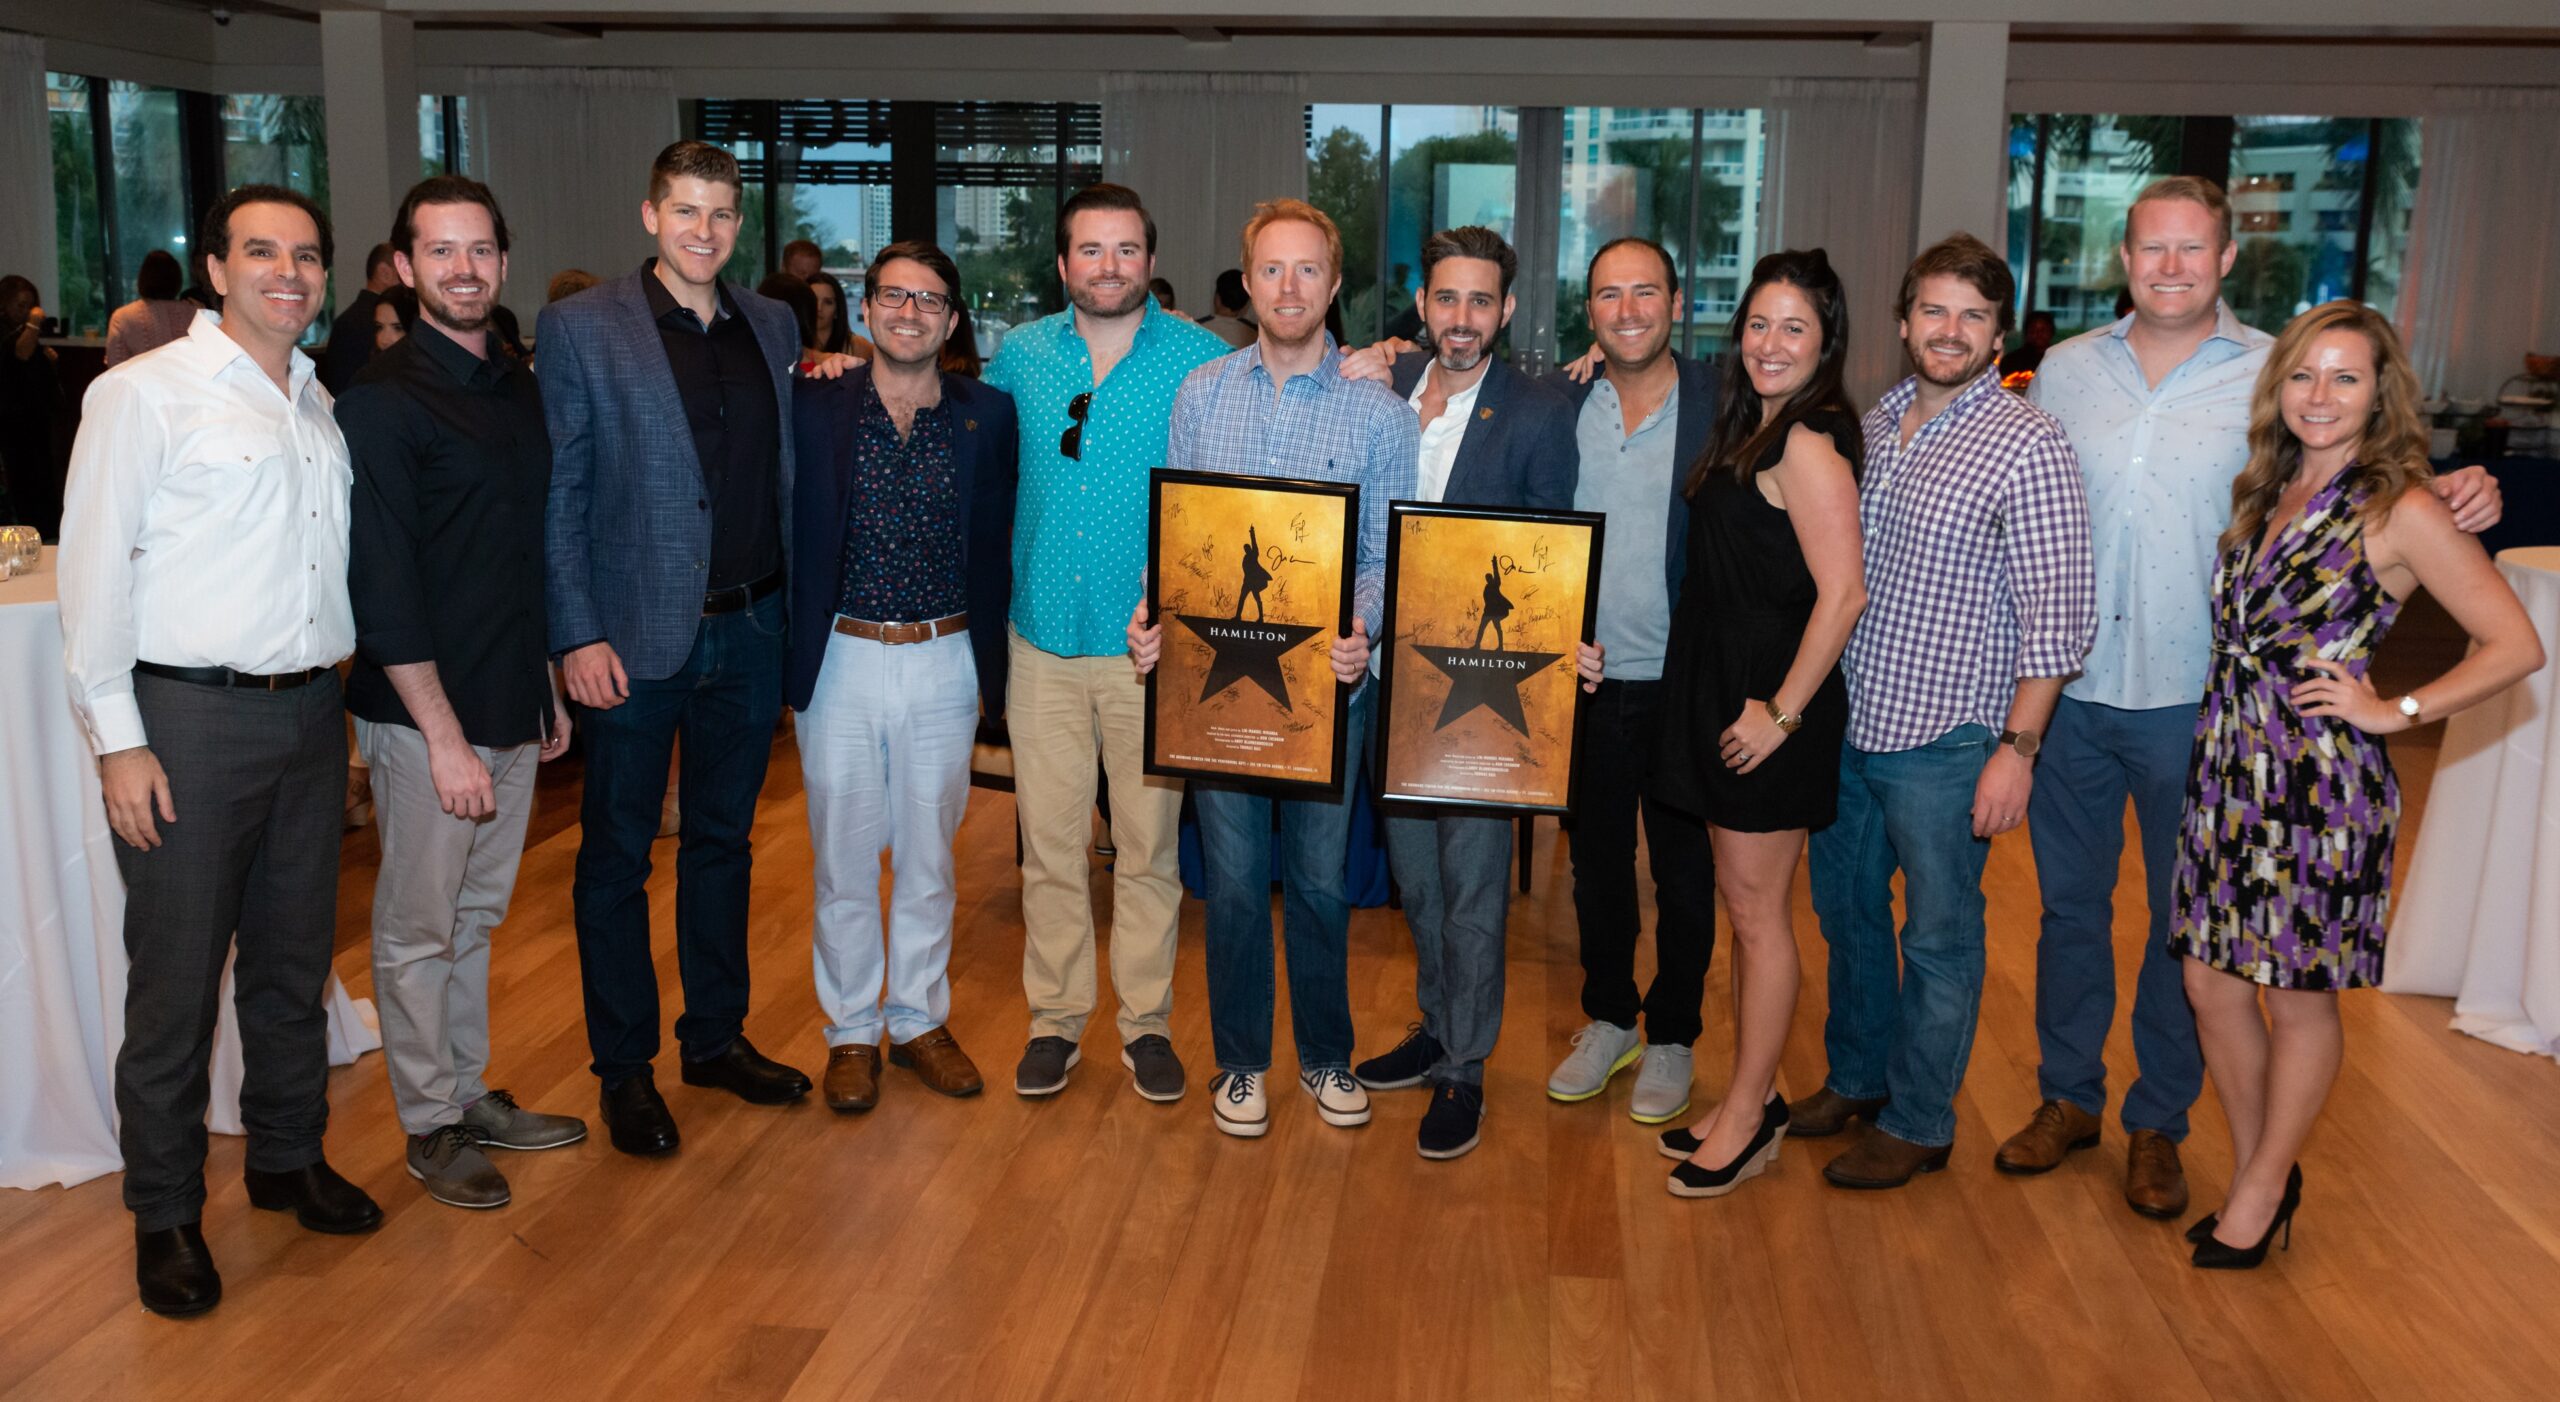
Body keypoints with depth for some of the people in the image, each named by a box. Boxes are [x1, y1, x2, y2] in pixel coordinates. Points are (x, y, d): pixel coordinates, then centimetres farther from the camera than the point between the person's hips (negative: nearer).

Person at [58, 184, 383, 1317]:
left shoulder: (321, 404, 13)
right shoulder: (145, 393, -6)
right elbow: (95, 570, -8)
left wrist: (336, 684, 13)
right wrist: (117, 739, -11)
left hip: (310, 712, 6)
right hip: (191, 717, -6)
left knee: (294, 957, 15)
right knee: (176, 977, 2)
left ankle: (288, 1158, 32)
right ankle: (164, 1214, 17)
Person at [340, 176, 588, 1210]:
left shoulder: (519, 390, 10)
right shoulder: (383, 401, -13)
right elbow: (382, 584, -16)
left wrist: (548, 688, 16)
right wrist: (445, 735, -18)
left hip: (511, 706, 7)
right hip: (424, 714, -7)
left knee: (476, 917, 17)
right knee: (418, 930, 6)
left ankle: (468, 1093, 30)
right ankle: (429, 1125, 19)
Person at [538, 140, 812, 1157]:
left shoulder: (774, 327, 9)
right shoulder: (581, 326, -4)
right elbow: (559, 492, -7)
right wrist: (577, 635, -11)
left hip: (750, 631, 4)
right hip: (636, 640, -4)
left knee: (722, 842, 16)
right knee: (617, 855, 7)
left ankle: (717, 1036, 31)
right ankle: (624, 1067, 21)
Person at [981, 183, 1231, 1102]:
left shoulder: (1201, 362, -2)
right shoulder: (1021, 354, 6)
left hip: (1151, 641, -2)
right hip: (1043, 639, 2)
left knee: (1148, 846, 7)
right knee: (1050, 844, 8)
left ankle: (1145, 1020, 21)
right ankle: (1055, 1017, 23)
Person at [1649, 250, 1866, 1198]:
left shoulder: (1808, 445, -17)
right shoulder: (1752, 430, 12)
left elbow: (1842, 592, -22)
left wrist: (1782, 711, -20)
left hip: (1765, 708, -9)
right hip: (1721, 693, 9)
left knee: (1758, 913, 1)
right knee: (1743, 906, 15)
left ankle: (1749, 1119, 14)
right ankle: (1752, 1100, 27)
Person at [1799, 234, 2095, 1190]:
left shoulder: (2027, 445, -11)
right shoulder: (1872, 425, 7)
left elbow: (2056, 617, -13)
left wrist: (2018, 748, -18)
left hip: (1944, 739, -6)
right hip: (1845, 723, 6)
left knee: (1939, 937, 7)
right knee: (1846, 909, 19)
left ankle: (1918, 1122, 23)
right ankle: (1857, 1078, 38)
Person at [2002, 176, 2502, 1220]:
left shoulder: (2277, 376, -3)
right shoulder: (2065, 371, 5)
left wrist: (2455, 496, -18)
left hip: (2190, 700, -2)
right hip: (2070, 691, 2)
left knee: (2183, 921, 9)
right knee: (2069, 902, 13)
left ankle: (2158, 1124, 26)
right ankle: (2068, 1097, 30)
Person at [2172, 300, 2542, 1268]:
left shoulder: (2401, 511, -10)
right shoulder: (2264, 492, 9)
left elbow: (2516, 646, -10)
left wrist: (2395, 712, -10)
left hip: (2321, 782, -6)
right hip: (2227, 765, 7)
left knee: (2300, 998, 8)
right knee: (2210, 982, 11)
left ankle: (2262, 1196, 24)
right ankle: (2257, 1174, 30)